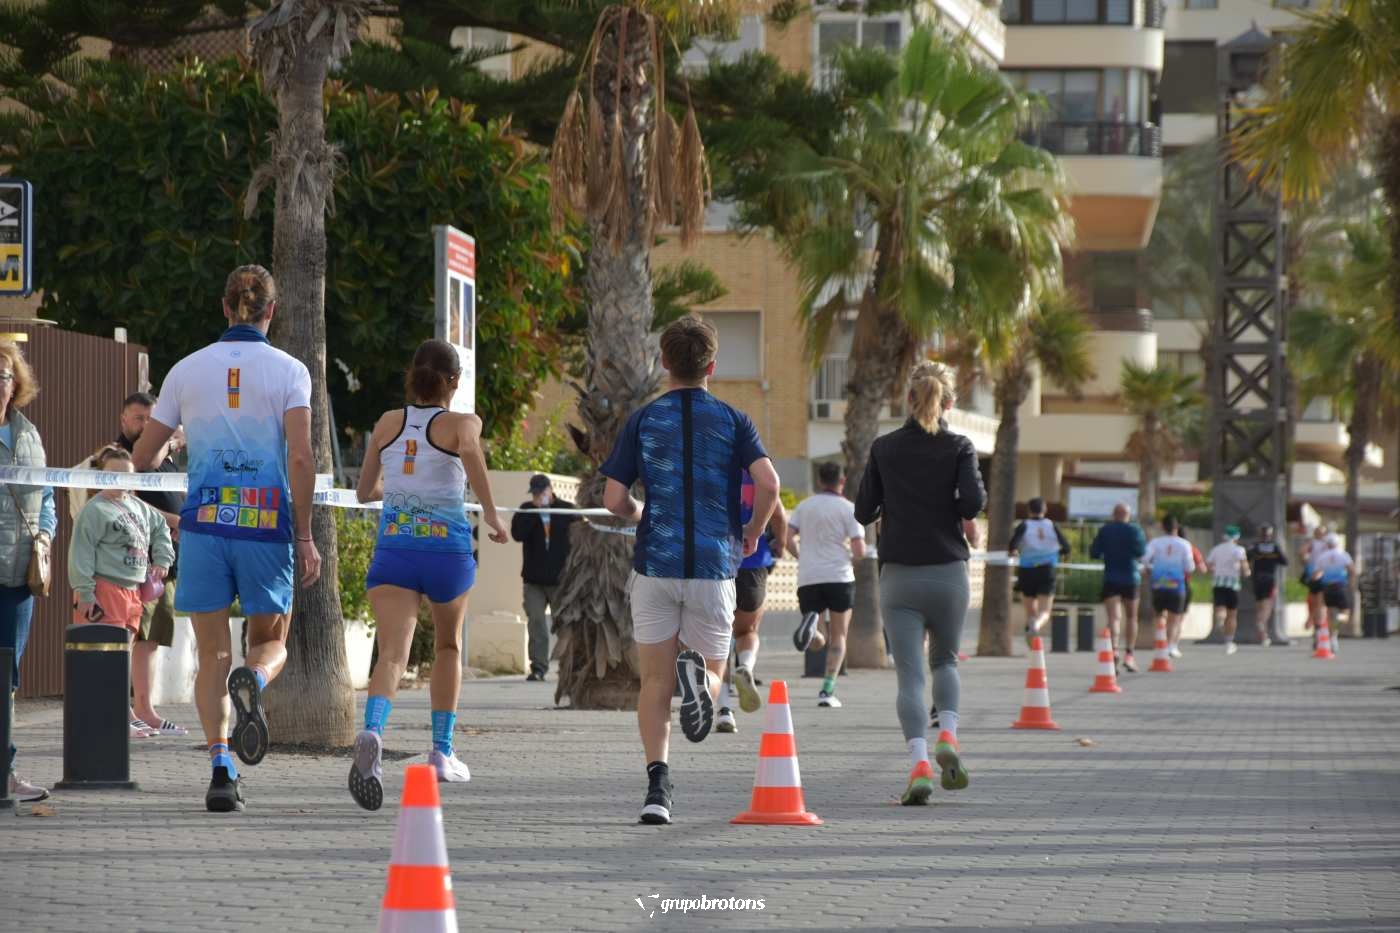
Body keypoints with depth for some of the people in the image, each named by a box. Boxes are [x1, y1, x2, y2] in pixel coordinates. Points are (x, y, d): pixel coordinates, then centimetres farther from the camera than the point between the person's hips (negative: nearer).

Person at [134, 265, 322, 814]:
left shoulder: (188, 369, 8)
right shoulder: (288, 371, 0)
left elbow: (142, 458, 11)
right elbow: (300, 457, -10)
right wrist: (305, 537, -5)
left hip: (204, 522, 1)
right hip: (267, 523, -1)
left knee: (212, 655, 8)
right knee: (271, 643, 13)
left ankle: (220, 767, -7)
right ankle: (252, 681, -23)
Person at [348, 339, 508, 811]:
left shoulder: (388, 423, 11)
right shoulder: (461, 423, 0)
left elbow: (365, 491, 19)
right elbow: (469, 449, -23)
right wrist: (490, 511, -13)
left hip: (392, 547, 1)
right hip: (447, 549, -1)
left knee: (392, 654, -13)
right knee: (448, 646, 24)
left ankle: (371, 732, -42)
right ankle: (442, 752, 29)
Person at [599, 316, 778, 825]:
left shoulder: (643, 420, 4)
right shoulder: (732, 420, 3)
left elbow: (614, 499, 0)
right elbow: (768, 483, -11)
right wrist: (753, 531, 8)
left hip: (654, 565, 0)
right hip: (713, 567, 0)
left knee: (655, 683, 6)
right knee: (712, 674, 12)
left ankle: (657, 782, -11)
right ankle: (697, 673, -25)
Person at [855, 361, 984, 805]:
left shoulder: (884, 448, 2)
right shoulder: (959, 447, -2)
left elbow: (863, 512, 4)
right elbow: (973, 500, -15)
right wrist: (958, 515, 6)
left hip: (898, 574, 0)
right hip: (948, 572, 0)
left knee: (909, 675, -2)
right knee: (945, 660, 21)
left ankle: (919, 761, -19)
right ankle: (947, 735, -2)